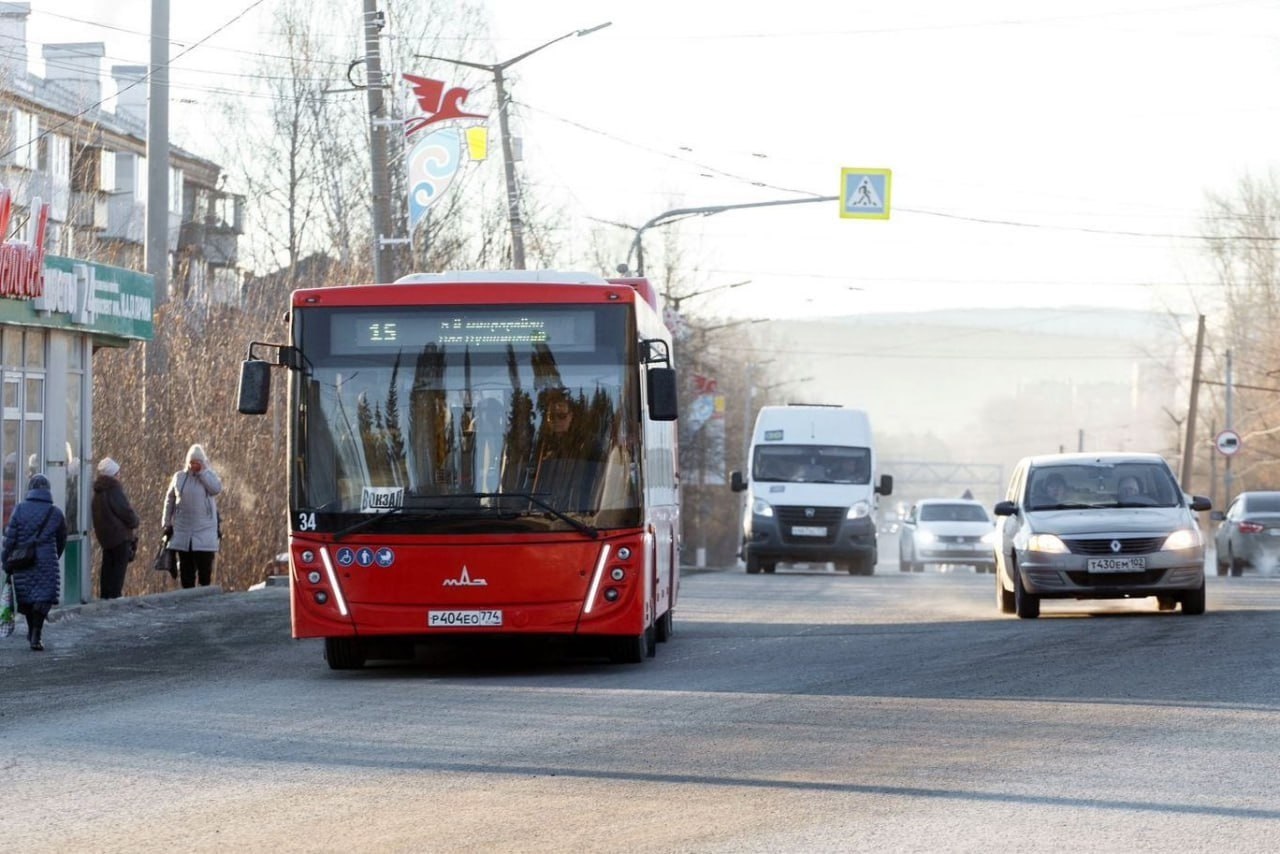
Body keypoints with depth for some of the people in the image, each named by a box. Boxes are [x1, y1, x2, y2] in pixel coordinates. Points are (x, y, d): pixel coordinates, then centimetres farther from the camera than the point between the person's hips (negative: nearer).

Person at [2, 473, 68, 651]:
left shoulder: (20, 509, -3)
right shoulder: (55, 512, 1)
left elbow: (11, 537, -5)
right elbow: (62, 539, 11)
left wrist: (5, 559, 3)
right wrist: (55, 557, 25)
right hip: (47, 562, -1)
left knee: (26, 596, 16)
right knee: (43, 598, 0)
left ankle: (32, 632, 30)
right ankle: (36, 636, -11)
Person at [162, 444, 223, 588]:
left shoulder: (209, 476, 3)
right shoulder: (179, 477, 7)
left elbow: (216, 489, -18)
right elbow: (169, 500, 12)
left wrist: (202, 472, -15)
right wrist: (167, 524, 8)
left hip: (204, 532, -2)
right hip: (182, 531, 2)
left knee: (205, 568, -4)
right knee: (186, 570, 5)